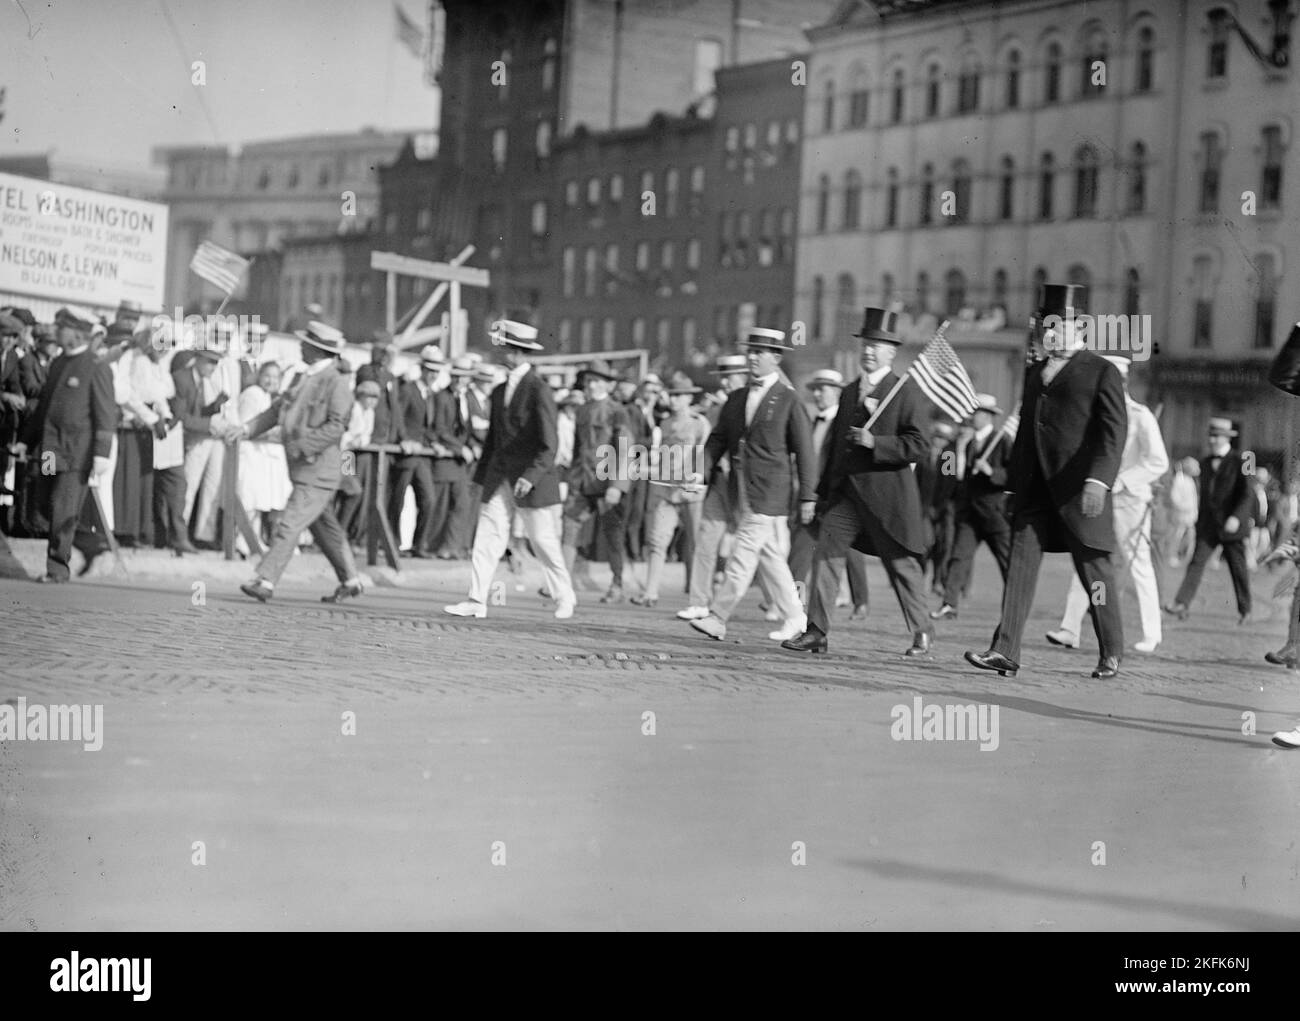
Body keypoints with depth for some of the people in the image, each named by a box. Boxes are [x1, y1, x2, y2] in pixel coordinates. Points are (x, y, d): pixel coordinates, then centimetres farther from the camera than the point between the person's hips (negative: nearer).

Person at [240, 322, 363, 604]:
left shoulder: (337, 381, -15)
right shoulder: (306, 377, 12)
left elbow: (336, 426, -21)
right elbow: (283, 406, 21)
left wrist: (303, 445, -26)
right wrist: (251, 429, 13)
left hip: (319, 468, -9)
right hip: (303, 467, 9)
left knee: (290, 525, -12)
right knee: (324, 527, 17)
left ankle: (265, 581, -12)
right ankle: (350, 582, 26)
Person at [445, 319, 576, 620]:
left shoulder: (539, 392, -10)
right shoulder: (499, 392, 12)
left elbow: (548, 445, -14)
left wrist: (531, 476, -23)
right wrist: (483, 476, 12)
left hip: (532, 482, -6)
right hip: (499, 481, 6)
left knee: (544, 542, 2)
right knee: (486, 537, -2)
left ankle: (564, 598, 19)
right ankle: (477, 601, -2)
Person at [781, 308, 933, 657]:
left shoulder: (905, 392, -4)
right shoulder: (849, 392, 15)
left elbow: (918, 444, -11)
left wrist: (874, 443, -21)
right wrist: (823, 493, 18)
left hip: (887, 494, -6)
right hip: (845, 493, 6)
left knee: (901, 564, 3)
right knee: (826, 556, -5)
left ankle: (921, 634, 18)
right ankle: (816, 632, -3)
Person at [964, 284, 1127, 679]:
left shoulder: (1102, 372, -1)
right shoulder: (1034, 373, 19)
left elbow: (1114, 431, -10)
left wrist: (1098, 479, -22)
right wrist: (1014, 483, 17)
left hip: (1078, 488, -6)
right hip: (1034, 488, 6)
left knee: (1094, 569, 2)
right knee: (1020, 562, -4)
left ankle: (1111, 654, 15)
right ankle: (1005, 652, -9)